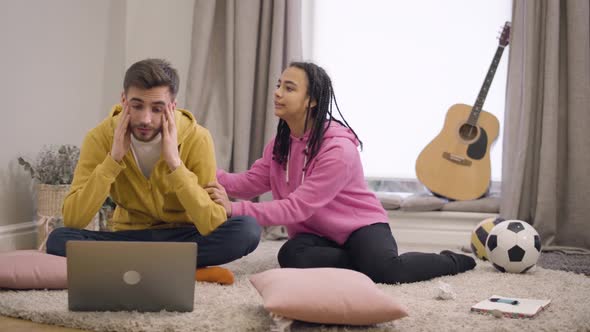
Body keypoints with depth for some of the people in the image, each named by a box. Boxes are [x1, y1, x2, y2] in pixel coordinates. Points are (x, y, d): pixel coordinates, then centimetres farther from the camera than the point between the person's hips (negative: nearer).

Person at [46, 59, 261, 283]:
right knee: (58, 239, -26)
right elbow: (72, 221, -20)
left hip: (184, 238, -1)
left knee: (247, 229, -29)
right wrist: (113, 159, -27)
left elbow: (212, 226, -24)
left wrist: (174, 162, -30)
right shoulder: (101, 137, -13)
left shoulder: (196, 139, -17)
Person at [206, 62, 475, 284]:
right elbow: (251, 182, -3)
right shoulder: (281, 142, 3)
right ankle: (366, 260, -11)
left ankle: (452, 260, -1)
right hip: (316, 233, 5)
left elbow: (297, 207, -29)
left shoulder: (339, 149, -25)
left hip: (360, 226, -5)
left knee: (385, 270, -33)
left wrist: (234, 209, -36)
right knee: (291, 256, -29)